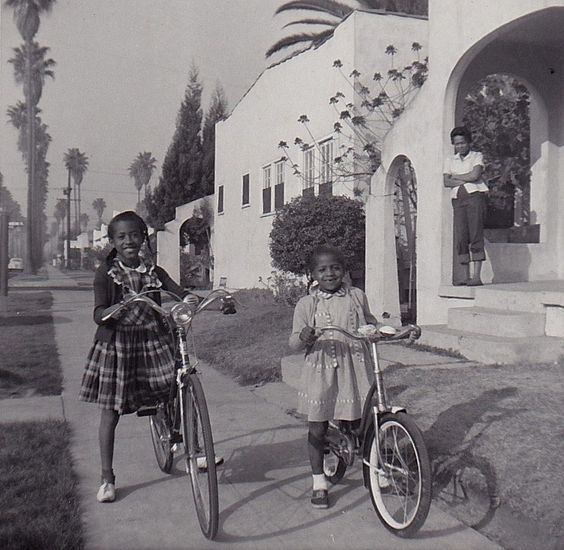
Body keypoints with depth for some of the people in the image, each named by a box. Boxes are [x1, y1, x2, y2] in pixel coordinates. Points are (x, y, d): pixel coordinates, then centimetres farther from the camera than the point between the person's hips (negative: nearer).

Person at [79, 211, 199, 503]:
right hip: (116, 343, -2)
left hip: (152, 340, 2)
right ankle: (107, 478, 18)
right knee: (110, 412, 3)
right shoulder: (106, 272, -2)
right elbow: (98, 313, -10)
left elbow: (180, 293, -1)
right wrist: (110, 311, -33)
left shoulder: (153, 271, 6)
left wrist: (191, 300, -25)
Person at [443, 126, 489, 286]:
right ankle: (465, 275, 2)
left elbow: (475, 175, -8)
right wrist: (465, 180, -5)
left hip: (474, 195, -4)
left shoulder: (477, 156, 10)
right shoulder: (450, 160, 20)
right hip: (458, 199, 4)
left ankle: (476, 275, -12)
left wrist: (455, 176, 2)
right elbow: (446, 182, 6)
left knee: (476, 235, -10)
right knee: (460, 237, -3)